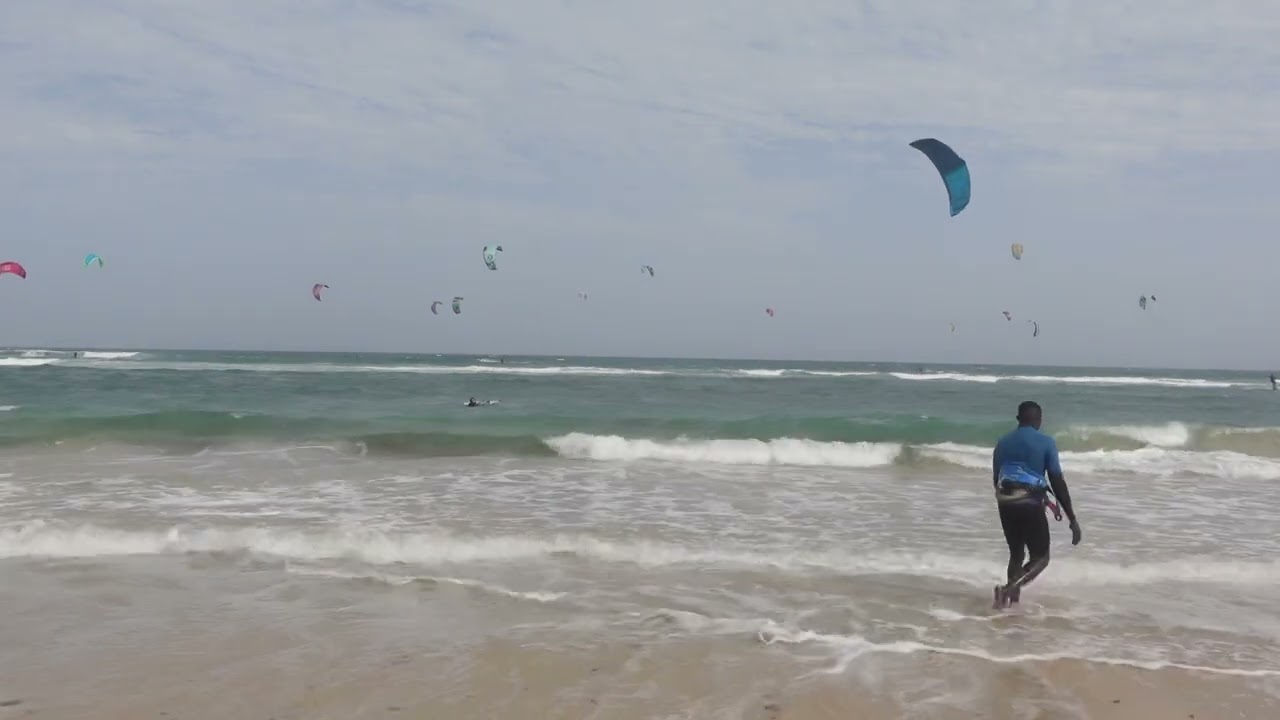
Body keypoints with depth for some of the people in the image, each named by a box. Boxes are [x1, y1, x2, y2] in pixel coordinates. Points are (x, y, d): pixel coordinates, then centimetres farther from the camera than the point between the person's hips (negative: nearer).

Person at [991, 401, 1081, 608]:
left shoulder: (1003, 443, 9)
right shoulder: (1046, 442, -4)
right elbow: (1057, 482, -8)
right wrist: (1072, 518, -5)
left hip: (1006, 503, 5)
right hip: (1031, 504, -5)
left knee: (1016, 554, 20)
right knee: (1040, 557, 7)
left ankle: (1012, 597, 14)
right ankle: (1008, 589, -15)